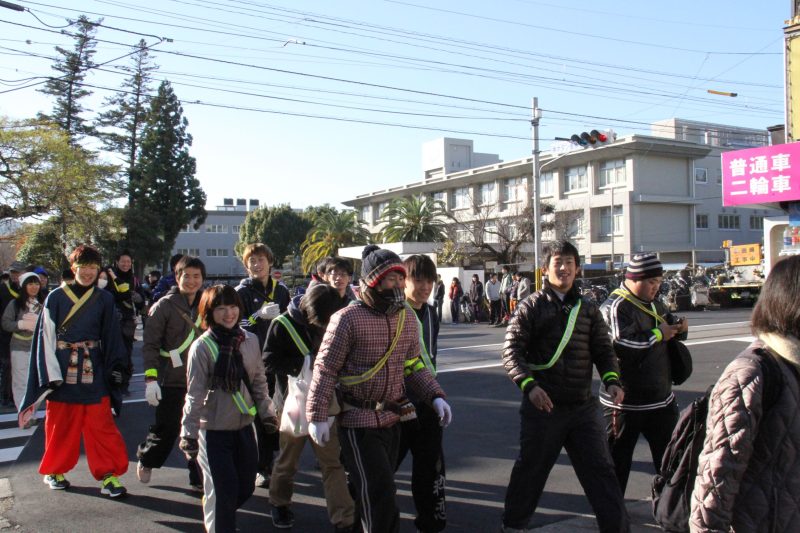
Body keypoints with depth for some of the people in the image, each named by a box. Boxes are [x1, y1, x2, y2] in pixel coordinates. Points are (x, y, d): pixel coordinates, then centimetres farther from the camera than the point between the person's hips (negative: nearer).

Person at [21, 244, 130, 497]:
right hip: (62, 370, -1)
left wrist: (117, 368, -1)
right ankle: (54, 470, 29)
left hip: (94, 371, 1)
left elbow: (111, 337, 6)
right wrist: (52, 374, -8)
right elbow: (46, 337, -2)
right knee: (60, 426, 10)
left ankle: (108, 475, 3)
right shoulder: (55, 298, -2)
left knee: (101, 424, -2)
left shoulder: (104, 299, 3)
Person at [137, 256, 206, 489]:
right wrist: (151, 378, -15)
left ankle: (199, 478, 18)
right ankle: (145, 460, 34)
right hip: (172, 381, -4)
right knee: (166, 428, 6)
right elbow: (150, 344, -8)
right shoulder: (164, 306, -7)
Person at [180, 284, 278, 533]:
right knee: (223, 489, -1)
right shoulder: (202, 347, -12)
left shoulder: (250, 340, 1)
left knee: (246, 485, 15)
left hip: (244, 426, 5)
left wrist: (266, 412, 7)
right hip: (214, 429, -5)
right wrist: (189, 433, -13)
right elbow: (195, 394, -12)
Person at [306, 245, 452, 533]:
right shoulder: (348, 319, -16)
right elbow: (325, 369, -13)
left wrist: (435, 396, -1)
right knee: (379, 490, -5)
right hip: (358, 421, -6)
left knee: (374, 488, 19)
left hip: (392, 419, 6)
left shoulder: (407, 319, 3)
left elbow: (414, 365, 12)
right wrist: (317, 416, -13)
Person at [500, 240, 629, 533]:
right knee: (530, 469, 11)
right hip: (543, 405, -3)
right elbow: (511, 350, -8)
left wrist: (611, 380, -10)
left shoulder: (587, 309, 10)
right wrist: (529, 385, -23)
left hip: (583, 406, 3)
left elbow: (603, 349, 9)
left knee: (600, 469, 5)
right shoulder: (532, 306, -3)